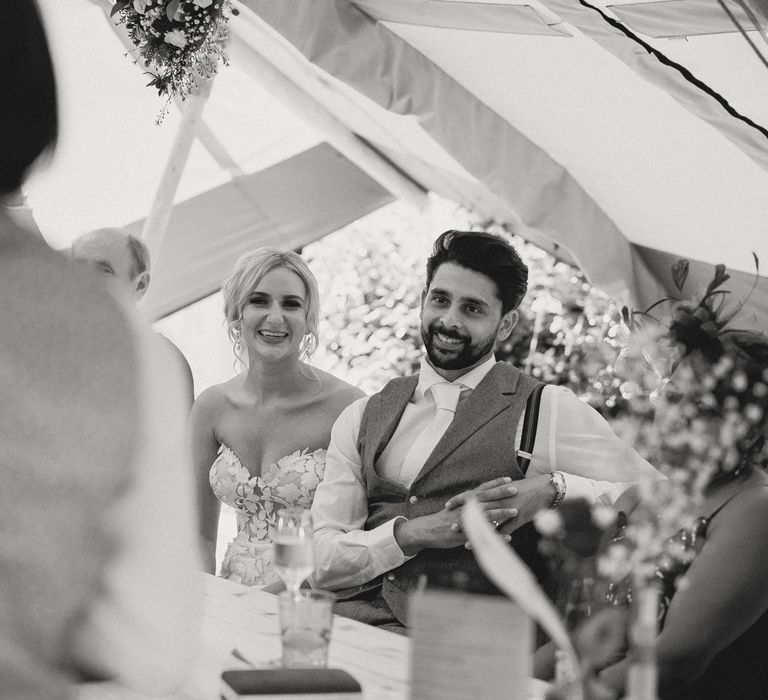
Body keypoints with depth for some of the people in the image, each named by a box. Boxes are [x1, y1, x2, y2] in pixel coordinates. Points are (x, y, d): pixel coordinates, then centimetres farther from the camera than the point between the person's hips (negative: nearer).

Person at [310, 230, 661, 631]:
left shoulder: (547, 411, 4)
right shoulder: (362, 418, 15)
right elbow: (319, 564, 8)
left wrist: (553, 490, -12)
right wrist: (412, 534, -10)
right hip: (358, 616, 4)